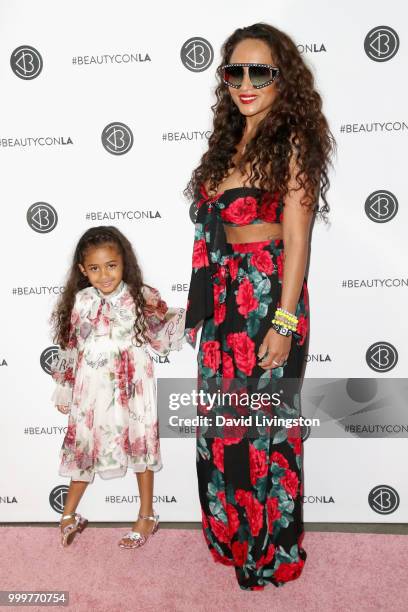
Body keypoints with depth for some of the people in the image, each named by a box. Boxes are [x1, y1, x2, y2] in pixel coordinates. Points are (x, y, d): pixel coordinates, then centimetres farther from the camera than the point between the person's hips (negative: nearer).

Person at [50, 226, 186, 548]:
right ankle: (69, 516, 30)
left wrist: (186, 314, -16)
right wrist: (64, 392, 9)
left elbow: (162, 339, -2)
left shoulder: (143, 298, -7)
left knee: (141, 445, 10)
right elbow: (69, 349, 4)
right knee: (83, 445, 12)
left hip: (133, 388, -1)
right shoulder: (80, 303, -3)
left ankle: (147, 517, 27)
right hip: (92, 390, 2)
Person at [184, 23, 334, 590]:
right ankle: (233, 533, 36)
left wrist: (284, 322, -17)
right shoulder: (230, 140, 12)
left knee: (265, 424, 4)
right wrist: (206, 303, 12)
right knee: (223, 418, 15)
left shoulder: (293, 143, -8)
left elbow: (296, 240, -13)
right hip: (224, 294, 7)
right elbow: (213, 230, 13)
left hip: (269, 295, -7)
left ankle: (271, 550, 25)